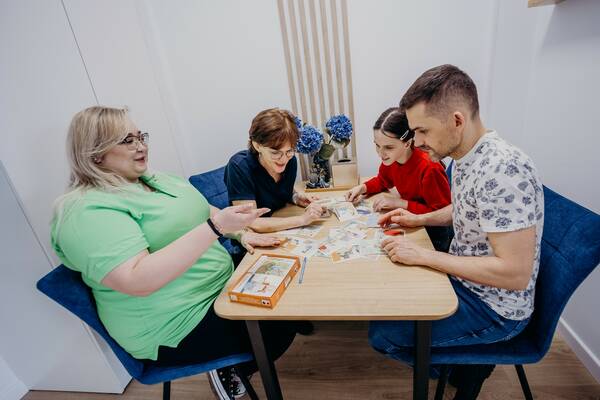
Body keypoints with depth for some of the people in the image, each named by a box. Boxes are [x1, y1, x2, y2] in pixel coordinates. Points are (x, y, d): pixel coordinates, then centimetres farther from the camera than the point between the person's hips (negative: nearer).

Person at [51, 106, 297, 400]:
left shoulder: (155, 179, 8)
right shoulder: (86, 210, -20)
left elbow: (205, 211, 14)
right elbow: (137, 281, -32)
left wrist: (241, 233, -4)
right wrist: (216, 226, -37)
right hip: (176, 326, -8)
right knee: (280, 329, -11)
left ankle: (231, 365, 29)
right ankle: (229, 371, 20)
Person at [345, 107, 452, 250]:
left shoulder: (429, 168, -28)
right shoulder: (390, 158, -8)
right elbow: (382, 180, 14)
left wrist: (400, 203, -25)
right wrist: (363, 188, -6)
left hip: (433, 235, -6)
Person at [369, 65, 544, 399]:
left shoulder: (503, 170, -30)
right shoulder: (465, 157, -1)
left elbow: (515, 273, -29)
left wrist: (423, 255, -26)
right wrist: (420, 219, 1)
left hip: (495, 308, -8)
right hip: (464, 279, 9)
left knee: (382, 334, -10)